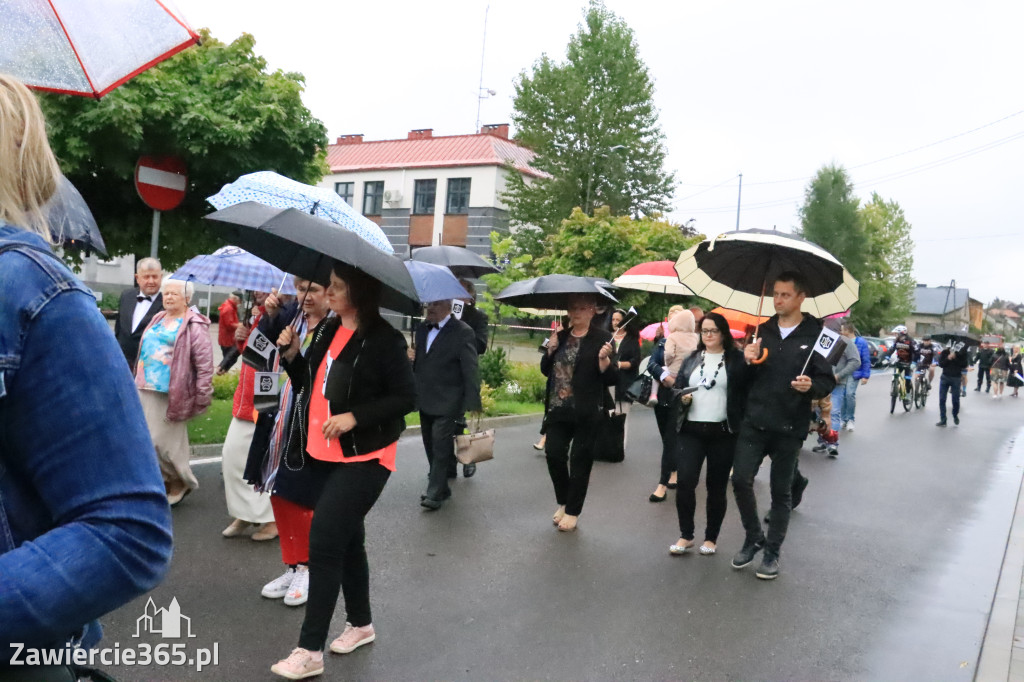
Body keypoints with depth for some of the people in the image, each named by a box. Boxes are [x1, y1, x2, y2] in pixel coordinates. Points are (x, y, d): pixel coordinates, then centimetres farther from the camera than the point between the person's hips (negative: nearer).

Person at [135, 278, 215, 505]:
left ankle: (181, 482, 19)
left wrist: (201, 397, -15)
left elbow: (205, 364, -12)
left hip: (171, 395, -8)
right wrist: (138, 381, 23)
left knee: (163, 443, -4)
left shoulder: (194, 326, -8)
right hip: (146, 391, 8)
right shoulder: (157, 320, 17)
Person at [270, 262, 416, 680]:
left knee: (323, 542, -9)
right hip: (323, 453, 8)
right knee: (347, 540, 18)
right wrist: (291, 355, -3)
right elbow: (309, 383, 14)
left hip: (363, 457, -8)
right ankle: (361, 623, 35)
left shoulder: (384, 339, -15)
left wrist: (354, 417, -22)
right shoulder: (326, 330, 7)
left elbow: (405, 398, -15)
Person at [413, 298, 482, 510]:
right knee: (431, 448, 15)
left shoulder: (463, 332, -10)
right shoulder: (422, 330, 12)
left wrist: (473, 404, -15)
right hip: (425, 402, 7)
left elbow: (471, 370, -12)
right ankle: (442, 488, 31)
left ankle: (435, 494, -2)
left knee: (441, 448, -8)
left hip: (447, 404, -7)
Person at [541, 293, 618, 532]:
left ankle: (572, 511, 18)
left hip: (586, 413, -4)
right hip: (558, 409, 5)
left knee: (580, 461, 4)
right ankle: (563, 502, 25)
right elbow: (546, 371, 13)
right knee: (553, 453, 3)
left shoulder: (602, 338, -5)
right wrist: (550, 350, -4)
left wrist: (604, 359, -27)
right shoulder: (560, 336, 10)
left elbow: (612, 379, -9)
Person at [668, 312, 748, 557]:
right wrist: (682, 398, -6)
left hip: (723, 432, -2)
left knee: (717, 487, 6)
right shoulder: (691, 359, 13)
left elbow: (746, 392, -5)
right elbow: (677, 388, 16)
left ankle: (711, 538, 21)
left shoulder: (737, 359, 0)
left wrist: (742, 424, -15)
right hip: (691, 430, 3)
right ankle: (686, 536, 10)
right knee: (685, 482, -7)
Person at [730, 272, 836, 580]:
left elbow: (828, 380, -3)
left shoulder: (816, 334, -3)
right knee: (741, 479, -4)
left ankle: (772, 551, 21)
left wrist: (811, 386, -24)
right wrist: (748, 361, -8)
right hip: (754, 421, 3)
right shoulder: (763, 331, 10)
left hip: (789, 427, -3)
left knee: (781, 491, 7)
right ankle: (754, 538, 19)